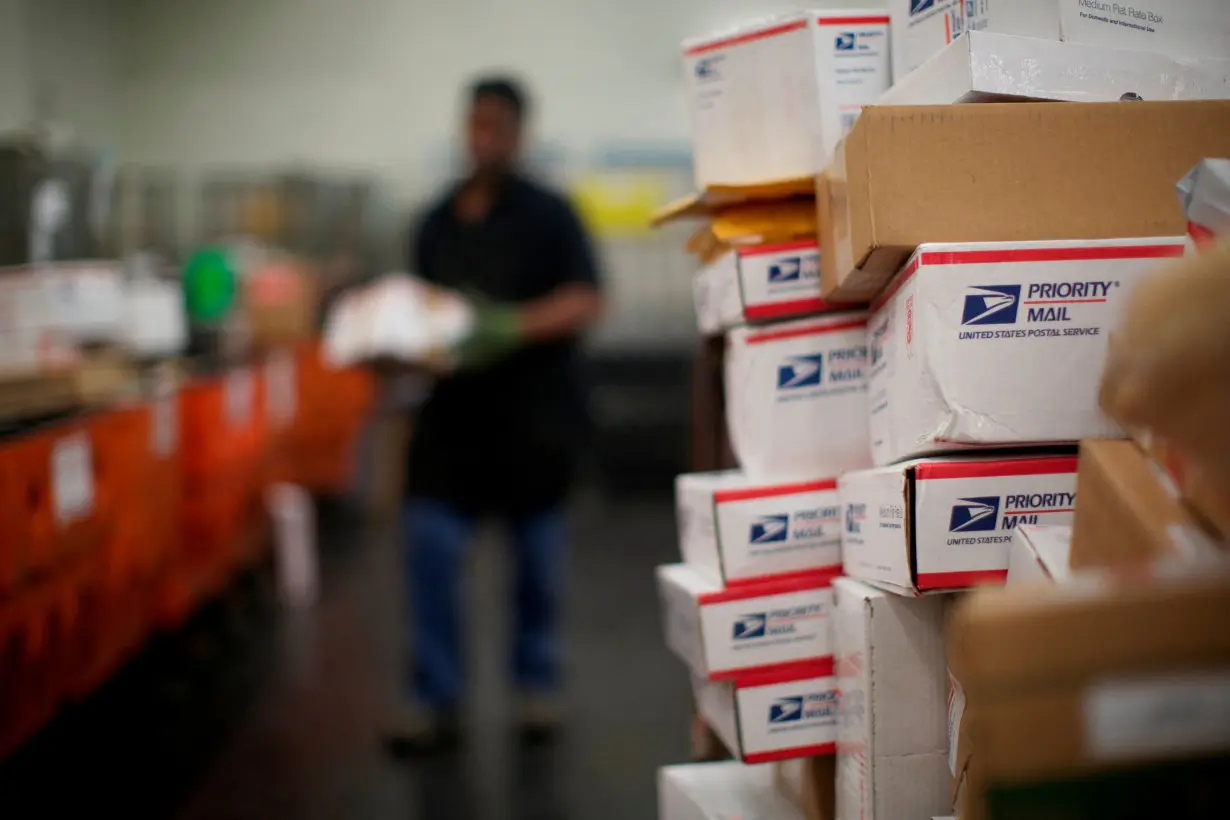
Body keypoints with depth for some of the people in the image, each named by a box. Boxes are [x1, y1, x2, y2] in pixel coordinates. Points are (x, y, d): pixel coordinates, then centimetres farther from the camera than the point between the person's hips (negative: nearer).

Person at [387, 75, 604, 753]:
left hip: (534, 402, -3)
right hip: (456, 399, 4)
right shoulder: (439, 220, 10)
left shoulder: (547, 214, -4)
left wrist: (512, 326, -26)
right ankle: (435, 698, 2)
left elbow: (586, 301, -13)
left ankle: (536, 683, 25)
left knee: (536, 546, 7)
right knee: (430, 542, -6)